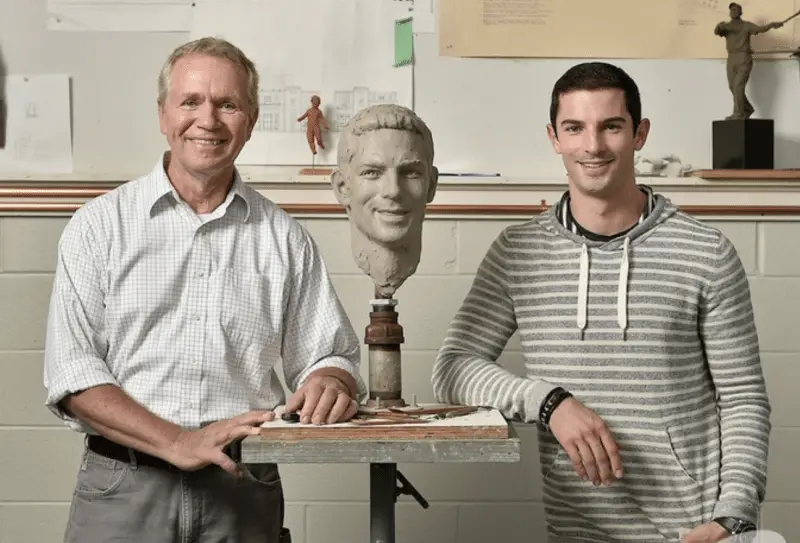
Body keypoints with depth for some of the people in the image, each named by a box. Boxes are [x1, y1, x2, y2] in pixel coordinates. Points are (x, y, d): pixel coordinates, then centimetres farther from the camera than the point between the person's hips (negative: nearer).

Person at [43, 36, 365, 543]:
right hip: (124, 489, -1)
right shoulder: (100, 225, 1)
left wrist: (328, 381, -16)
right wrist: (179, 443, -17)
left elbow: (329, 354, 8)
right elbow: (72, 369, -6)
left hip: (245, 493, 2)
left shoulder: (284, 238, 7)